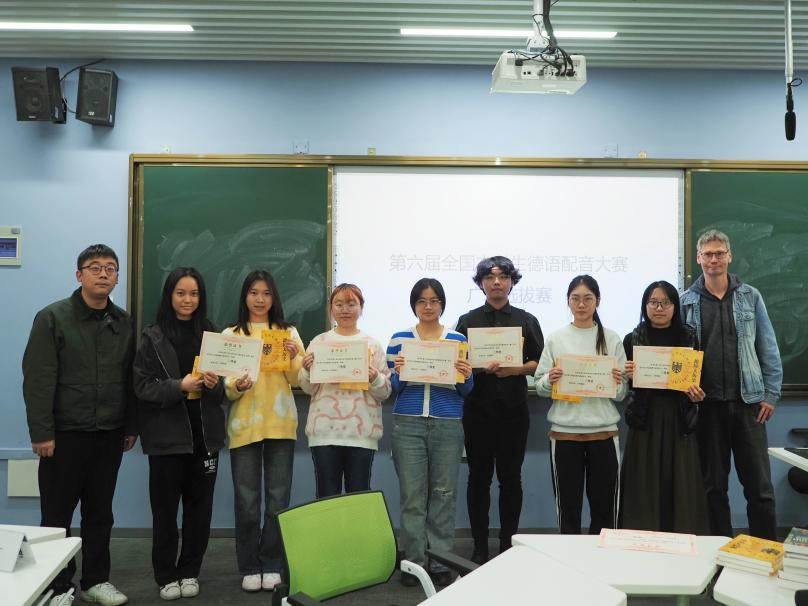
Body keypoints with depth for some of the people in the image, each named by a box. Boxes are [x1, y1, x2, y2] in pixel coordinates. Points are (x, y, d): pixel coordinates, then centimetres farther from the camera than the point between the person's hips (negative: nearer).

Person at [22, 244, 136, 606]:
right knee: (57, 515, 6)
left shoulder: (123, 322, 7)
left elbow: (129, 379, 9)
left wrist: (131, 426, 7)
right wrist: (42, 432, -15)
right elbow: (37, 380, -11)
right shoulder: (53, 318, -6)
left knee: (100, 513, 12)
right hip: (65, 434, -4)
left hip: (109, 435, 4)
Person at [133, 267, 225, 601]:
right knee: (165, 507, 4)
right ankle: (166, 576, 17)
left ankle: (190, 571, 21)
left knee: (200, 505, 7)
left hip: (204, 433, 2)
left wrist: (215, 384, -11)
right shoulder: (153, 337, -1)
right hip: (167, 433, -2)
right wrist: (179, 386, -19)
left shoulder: (212, 334, 6)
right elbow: (142, 386, -6)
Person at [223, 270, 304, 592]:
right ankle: (249, 567, 15)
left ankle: (272, 565, 17)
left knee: (278, 498, 5)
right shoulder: (231, 334, 4)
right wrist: (236, 386, -21)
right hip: (244, 426, -1)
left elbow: (298, 380, 2)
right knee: (247, 501, 2)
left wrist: (294, 357, -16)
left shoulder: (288, 332, 7)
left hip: (280, 424, 1)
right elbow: (225, 388, 1)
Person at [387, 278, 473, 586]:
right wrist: (398, 372, -13)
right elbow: (392, 388, 7)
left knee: (444, 494, 4)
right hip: (408, 425, 0)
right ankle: (414, 562, 12)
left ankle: (440, 562, 15)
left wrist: (466, 376, -11)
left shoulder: (458, 340, 8)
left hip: (448, 426, 1)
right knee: (412, 495, 1)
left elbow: (466, 391, 10)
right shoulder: (399, 340, 7)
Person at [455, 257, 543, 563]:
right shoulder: (467, 321, 9)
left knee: (510, 477, 6)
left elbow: (538, 363, 6)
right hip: (478, 408, 0)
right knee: (479, 477, 4)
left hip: (513, 409, 0)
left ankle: (508, 543, 17)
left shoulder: (526, 321, 9)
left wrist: (513, 369, -13)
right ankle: (480, 546, 13)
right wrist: (481, 367, -16)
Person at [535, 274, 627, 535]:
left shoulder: (611, 339, 5)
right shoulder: (556, 339, 4)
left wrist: (618, 383, -15)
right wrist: (550, 380, -16)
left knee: (604, 504, 6)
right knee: (567, 504, 6)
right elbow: (539, 387, 4)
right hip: (564, 431, 0)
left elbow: (621, 394, 5)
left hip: (603, 431, 0)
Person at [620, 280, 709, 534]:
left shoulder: (689, 338, 6)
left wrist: (697, 395, -13)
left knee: (679, 487, 3)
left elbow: (701, 381, 7)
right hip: (644, 422, 0)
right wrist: (628, 376, -14)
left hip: (679, 423, 1)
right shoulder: (632, 340, 4)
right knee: (645, 488, 2)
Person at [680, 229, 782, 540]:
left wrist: (771, 394, 1)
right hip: (706, 404, 0)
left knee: (760, 485, 2)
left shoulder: (750, 296, 5)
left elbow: (768, 349, 5)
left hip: (748, 402, 0)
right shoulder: (686, 301, 3)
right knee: (714, 485, 9)